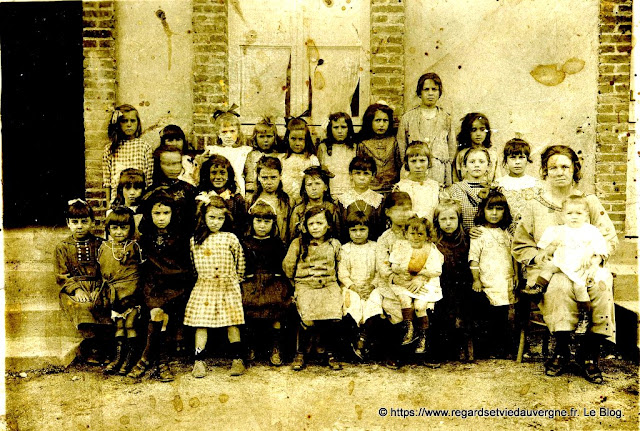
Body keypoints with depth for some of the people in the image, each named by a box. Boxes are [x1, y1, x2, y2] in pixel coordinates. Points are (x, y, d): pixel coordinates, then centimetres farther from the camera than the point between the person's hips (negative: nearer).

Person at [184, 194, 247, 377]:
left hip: (228, 287, -1)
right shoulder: (195, 240, 4)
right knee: (201, 322, -2)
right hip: (204, 287, 1)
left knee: (232, 323, -1)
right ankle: (198, 361, 5)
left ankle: (237, 359, 7)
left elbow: (240, 260, 8)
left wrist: (236, 280, 12)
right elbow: (195, 263, 15)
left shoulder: (230, 238, -1)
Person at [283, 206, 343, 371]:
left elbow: (340, 267, 21)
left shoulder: (334, 244, 10)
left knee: (333, 316, -21)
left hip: (329, 285, 2)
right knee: (308, 317, -23)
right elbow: (288, 266, 10)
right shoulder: (298, 243, 4)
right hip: (305, 286, -1)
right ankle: (300, 354, -1)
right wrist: (296, 284, 11)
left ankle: (330, 354, -1)